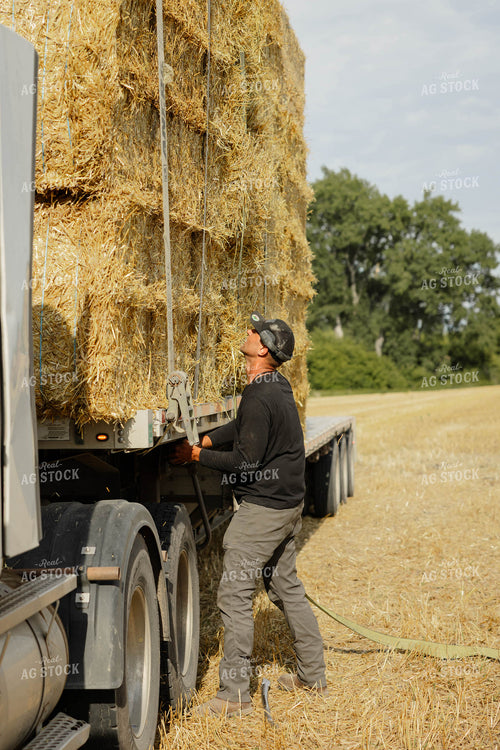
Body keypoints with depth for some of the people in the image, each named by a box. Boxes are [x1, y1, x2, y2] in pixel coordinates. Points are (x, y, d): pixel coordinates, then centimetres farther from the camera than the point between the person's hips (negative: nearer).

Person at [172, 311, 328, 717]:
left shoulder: (259, 397, -21)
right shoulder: (279, 386, 10)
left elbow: (247, 462, -22)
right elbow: (242, 426, 20)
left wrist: (198, 455, -11)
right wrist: (204, 441, 8)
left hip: (262, 508, -10)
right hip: (289, 504, 10)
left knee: (234, 593, -6)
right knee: (286, 585, 19)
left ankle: (235, 695, -2)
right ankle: (313, 675, 28)